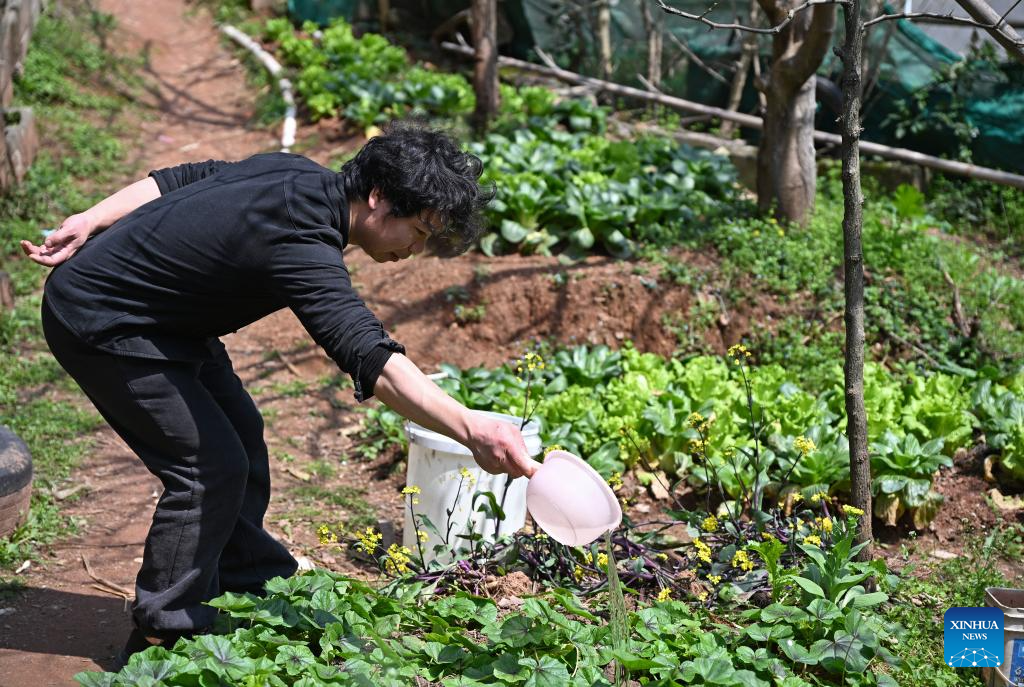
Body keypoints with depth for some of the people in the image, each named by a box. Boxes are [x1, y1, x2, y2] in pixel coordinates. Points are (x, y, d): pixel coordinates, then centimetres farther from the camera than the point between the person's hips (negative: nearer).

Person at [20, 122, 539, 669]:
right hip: (99, 324, -10)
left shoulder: (298, 173, -4)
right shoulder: (302, 244, -34)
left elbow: (181, 179, 7)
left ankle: (252, 593, 30)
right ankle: (161, 640, 5)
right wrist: (472, 431, -55)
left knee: (240, 434, 14)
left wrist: (87, 225, 9)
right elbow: (370, 359, -46)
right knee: (211, 465, -10)